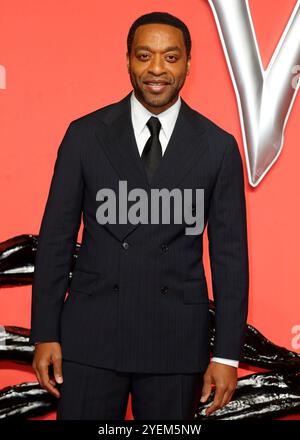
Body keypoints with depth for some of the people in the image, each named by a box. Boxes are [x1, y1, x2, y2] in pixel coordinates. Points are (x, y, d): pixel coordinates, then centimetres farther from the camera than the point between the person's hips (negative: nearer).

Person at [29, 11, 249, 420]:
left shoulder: (218, 147, 0)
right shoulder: (85, 135, 1)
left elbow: (230, 255, 1)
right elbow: (55, 238, 3)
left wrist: (226, 355, -2)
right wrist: (45, 335, -1)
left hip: (176, 338, 0)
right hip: (91, 332, 0)